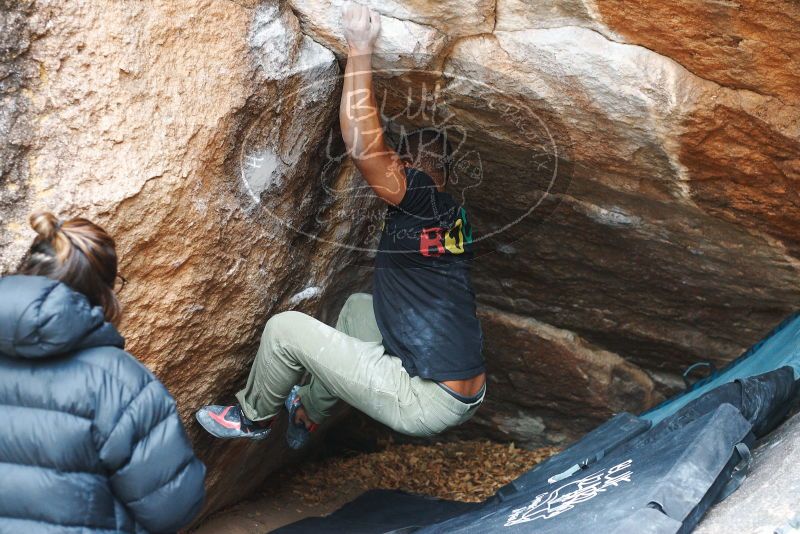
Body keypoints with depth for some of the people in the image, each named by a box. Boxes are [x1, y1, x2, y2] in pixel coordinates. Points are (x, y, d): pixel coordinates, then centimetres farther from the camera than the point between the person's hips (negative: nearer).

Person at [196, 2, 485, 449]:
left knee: (285, 328, -1)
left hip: (426, 406, -9)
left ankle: (253, 418, 27)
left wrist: (360, 48, -15)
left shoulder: (421, 201, -14)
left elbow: (362, 146, -26)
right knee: (358, 306, 30)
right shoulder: (456, 219, 10)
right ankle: (309, 415, 39)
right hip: (468, 397, 9)